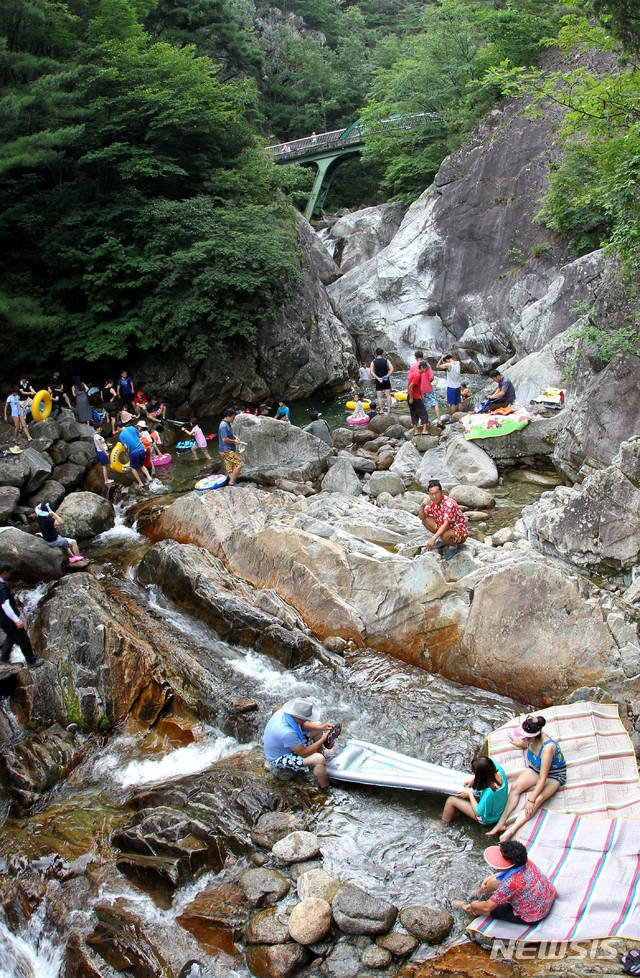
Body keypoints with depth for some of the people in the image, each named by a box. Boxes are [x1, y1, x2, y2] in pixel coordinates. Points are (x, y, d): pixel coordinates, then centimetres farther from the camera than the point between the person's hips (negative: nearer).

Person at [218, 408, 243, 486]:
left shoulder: (227, 424, 12)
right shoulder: (223, 425, -20)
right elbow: (224, 439, -26)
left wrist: (235, 437, 11)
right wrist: (234, 441, -13)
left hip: (228, 450, 10)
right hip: (226, 451, -10)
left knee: (230, 468, 12)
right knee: (238, 464, -10)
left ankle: (231, 482, 17)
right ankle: (232, 482, -6)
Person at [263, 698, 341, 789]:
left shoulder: (284, 712, -18)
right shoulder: (287, 733, -41)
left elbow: (302, 723, 4)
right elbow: (303, 753, -26)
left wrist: (321, 727, -8)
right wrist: (322, 740, -18)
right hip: (280, 759, -9)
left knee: (318, 725, 10)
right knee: (319, 759, -28)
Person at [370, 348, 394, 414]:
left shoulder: (373, 362, -1)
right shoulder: (386, 360, -2)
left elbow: (371, 372, -13)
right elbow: (391, 369, -13)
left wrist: (378, 378, -16)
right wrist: (387, 376, -14)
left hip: (378, 381, 0)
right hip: (386, 380, 0)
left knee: (379, 396, 3)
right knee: (388, 395, 7)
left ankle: (381, 411, 2)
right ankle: (389, 409, 3)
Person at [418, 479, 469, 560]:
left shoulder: (449, 503, -29)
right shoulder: (432, 502, -7)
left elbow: (446, 525, -36)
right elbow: (422, 517, -6)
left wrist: (433, 538, -46)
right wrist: (422, 505, -26)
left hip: (459, 532, -7)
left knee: (445, 535, -39)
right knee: (425, 520, -6)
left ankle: (454, 545, -3)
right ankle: (442, 539, 12)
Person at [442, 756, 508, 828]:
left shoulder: (489, 793, -44)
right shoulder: (499, 768, -29)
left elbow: (478, 812, -24)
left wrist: (470, 794, -12)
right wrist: (473, 778, -7)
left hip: (487, 818, -7)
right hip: (498, 807, 7)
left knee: (451, 800, 0)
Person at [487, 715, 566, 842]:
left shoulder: (547, 747, -37)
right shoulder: (532, 740, -18)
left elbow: (542, 779, -33)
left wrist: (531, 800, -32)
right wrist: (518, 743, 31)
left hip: (554, 775, -6)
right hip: (536, 769, 6)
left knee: (537, 799, -30)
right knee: (515, 787, -18)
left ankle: (511, 830, -34)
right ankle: (501, 823, -21)